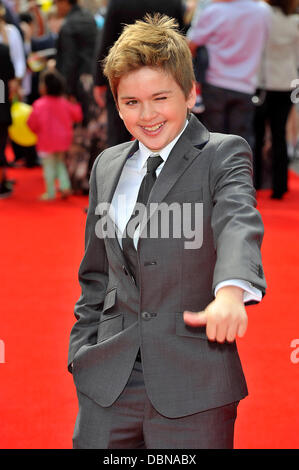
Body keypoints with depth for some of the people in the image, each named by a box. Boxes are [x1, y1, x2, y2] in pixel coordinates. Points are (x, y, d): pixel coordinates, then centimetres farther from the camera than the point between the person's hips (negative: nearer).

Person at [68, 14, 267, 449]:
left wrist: (232, 289, -42)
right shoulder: (107, 166, 13)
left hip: (193, 385, -4)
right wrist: (81, 352, 10)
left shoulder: (223, 155, -2)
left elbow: (239, 222, -23)